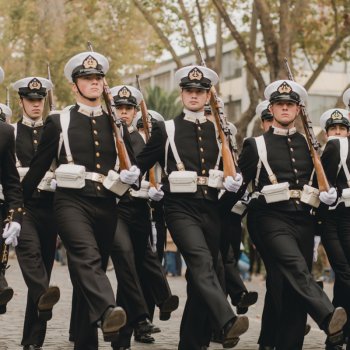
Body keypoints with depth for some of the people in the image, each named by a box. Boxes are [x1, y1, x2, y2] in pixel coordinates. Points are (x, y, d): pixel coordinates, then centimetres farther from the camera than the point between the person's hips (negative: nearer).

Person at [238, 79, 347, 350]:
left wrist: (329, 195, 7)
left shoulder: (310, 145, 17)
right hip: (274, 218, -4)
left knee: (296, 287, 3)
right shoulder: (256, 145, 7)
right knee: (296, 267, -29)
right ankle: (329, 317, -49)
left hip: (304, 220, 5)